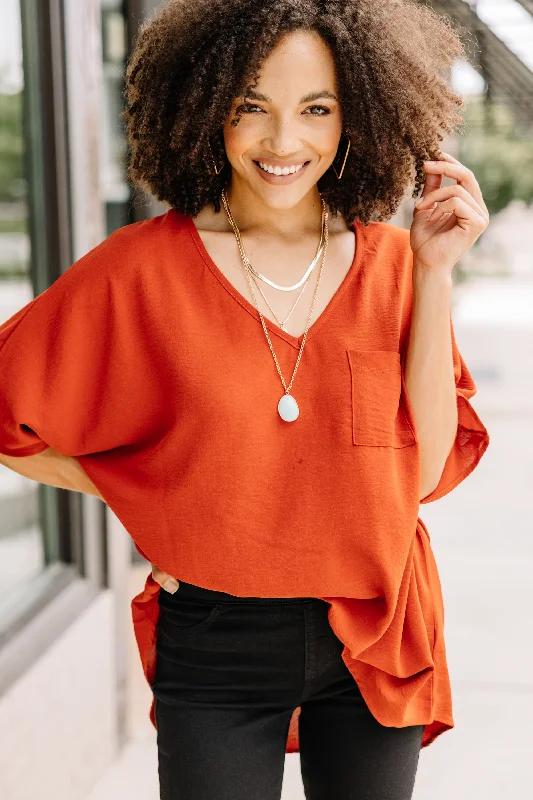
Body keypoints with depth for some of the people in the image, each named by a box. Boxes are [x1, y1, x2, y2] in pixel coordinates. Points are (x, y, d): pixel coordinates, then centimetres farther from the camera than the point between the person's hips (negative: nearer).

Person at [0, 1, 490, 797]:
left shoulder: (392, 263, -3)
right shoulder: (145, 268, -10)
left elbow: (424, 468, -10)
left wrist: (435, 273, -14)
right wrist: (141, 494, -5)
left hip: (375, 647, 3)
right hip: (215, 646, -2)